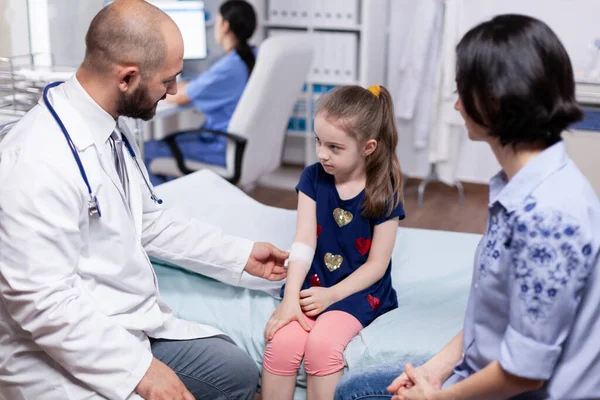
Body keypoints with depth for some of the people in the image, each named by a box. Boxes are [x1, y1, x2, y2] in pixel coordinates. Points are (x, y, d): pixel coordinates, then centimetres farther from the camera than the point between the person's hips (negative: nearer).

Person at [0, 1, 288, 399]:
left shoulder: (113, 128, 2)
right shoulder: (39, 160, -27)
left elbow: (149, 221, 14)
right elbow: (42, 300, -27)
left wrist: (241, 254, 15)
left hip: (133, 328, 9)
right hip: (69, 358, -9)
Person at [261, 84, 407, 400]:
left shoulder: (383, 193, -9)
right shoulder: (313, 178, -1)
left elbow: (376, 265, -6)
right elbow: (304, 244, -7)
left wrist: (332, 294, -16)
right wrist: (290, 298, -18)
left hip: (357, 290, -3)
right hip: (311, 282, 3)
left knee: (322, 344, -29)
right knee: (282, 341, -24)